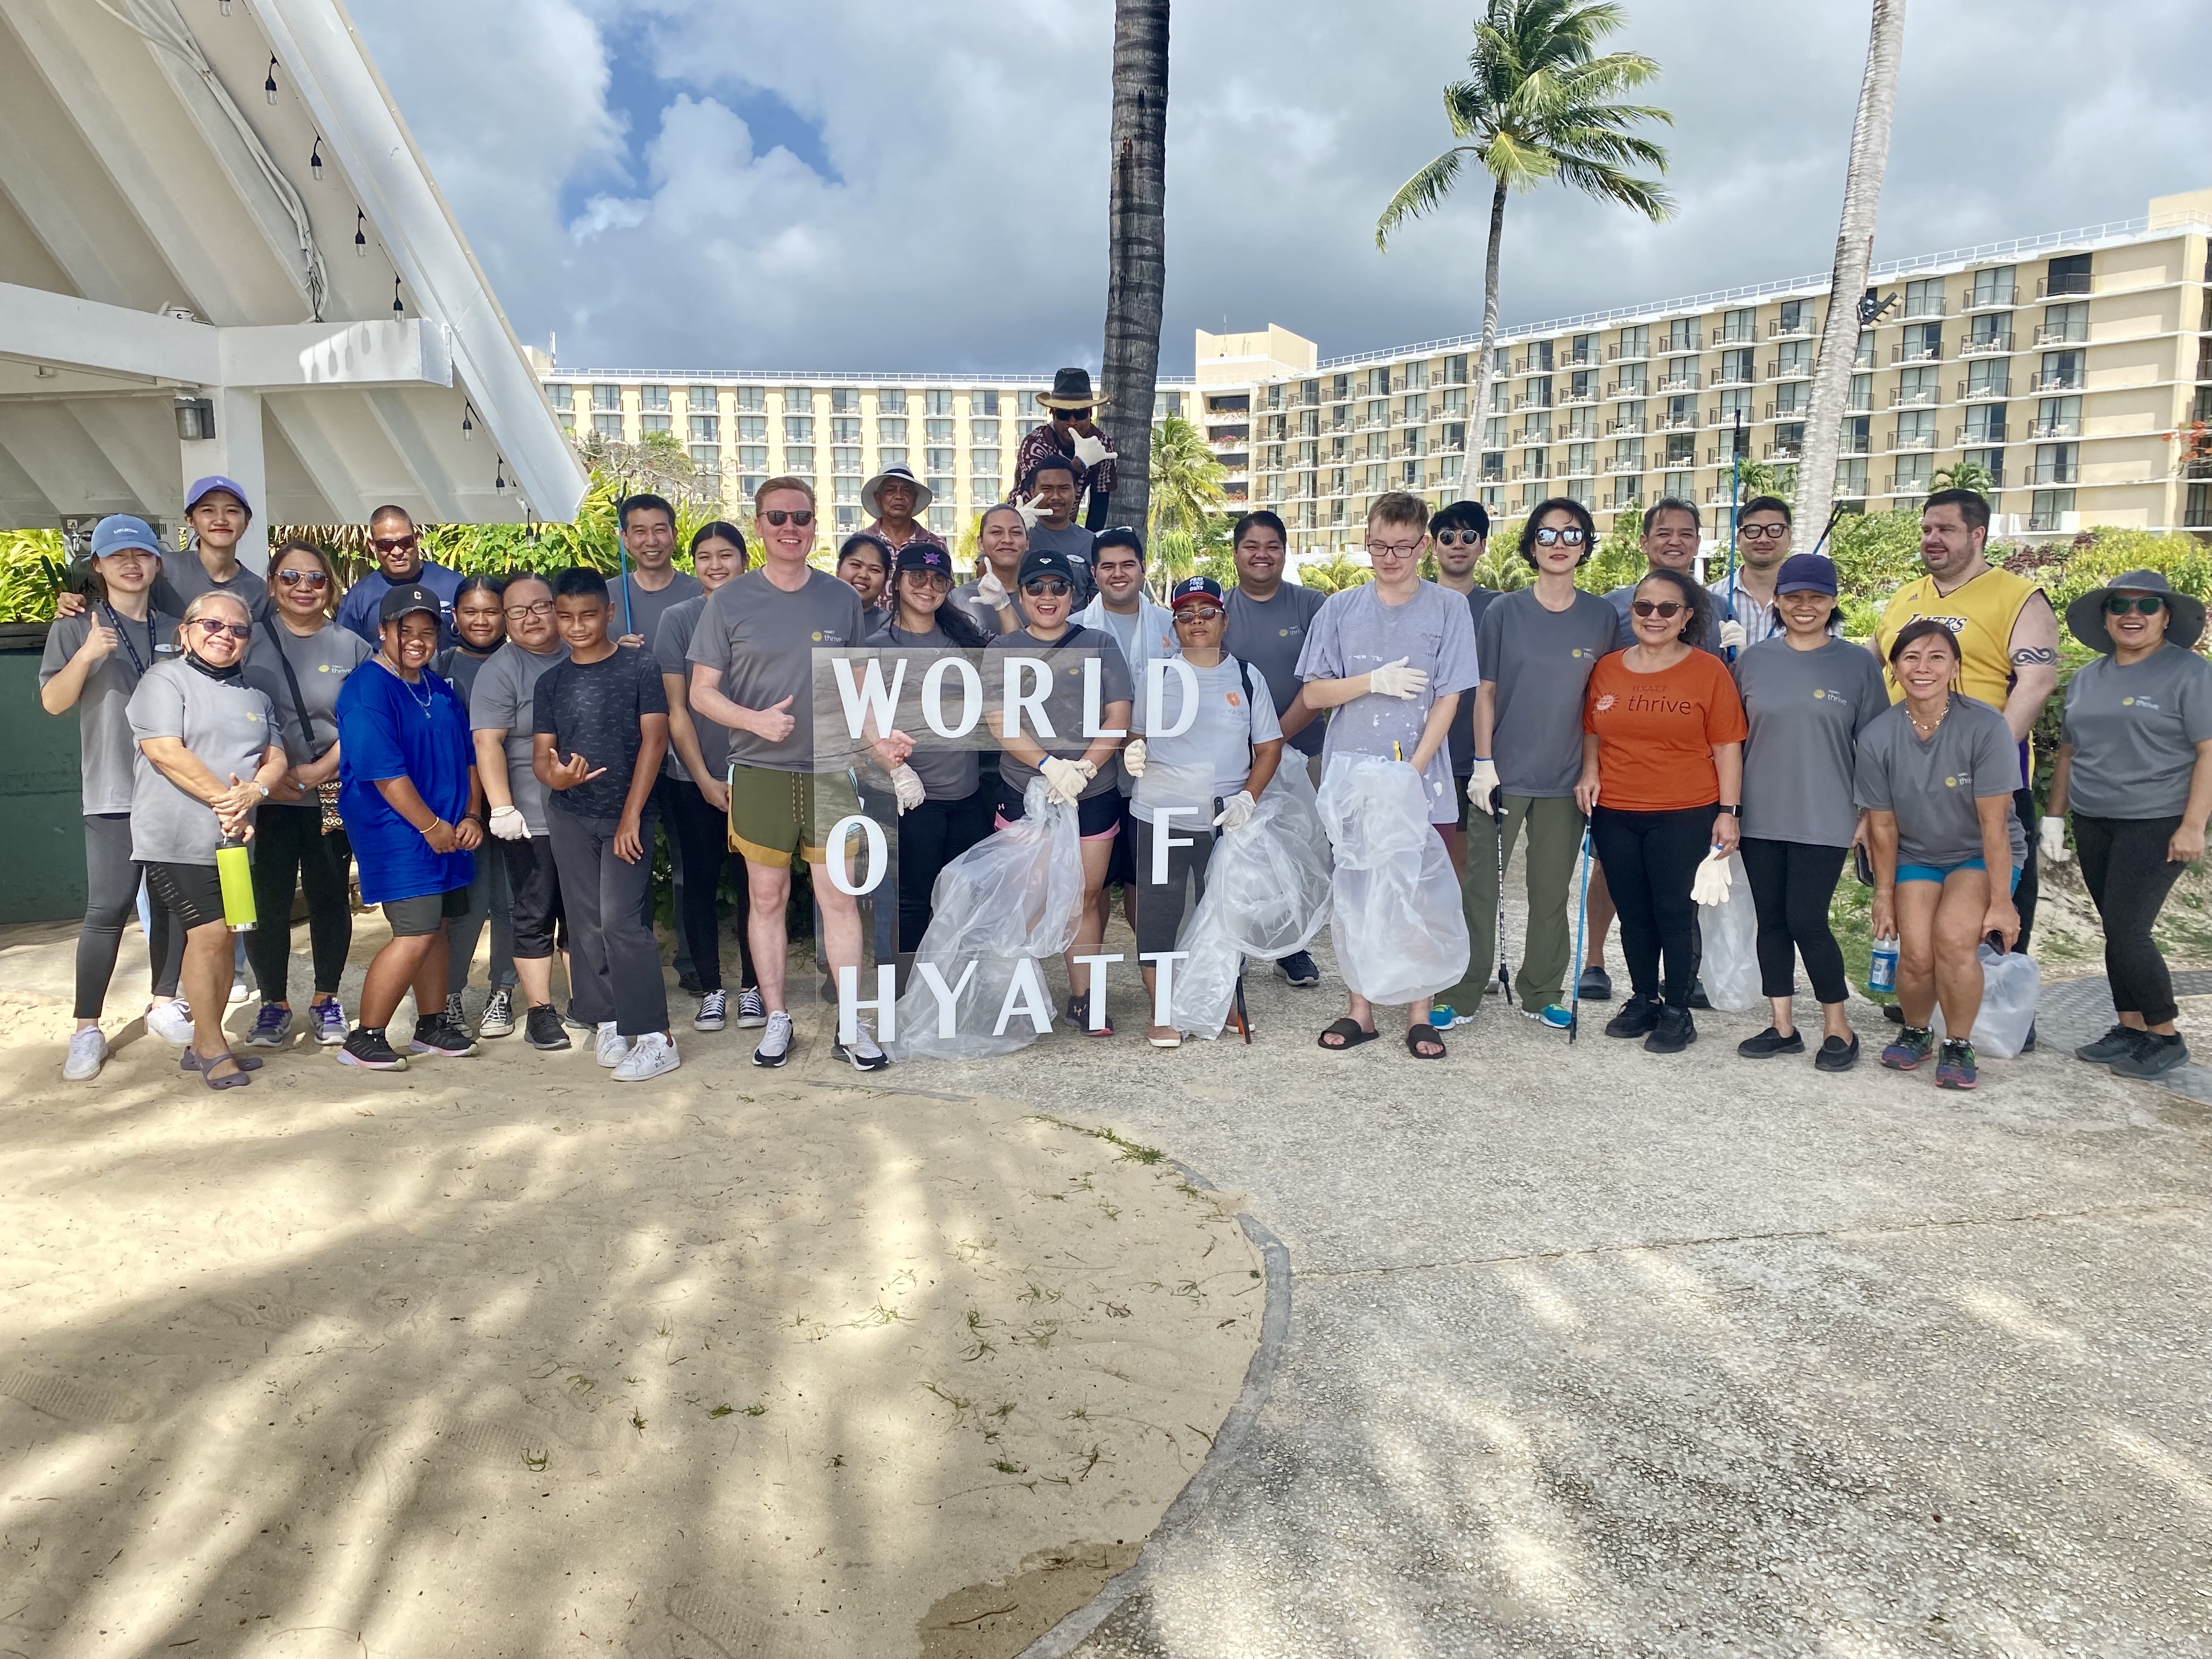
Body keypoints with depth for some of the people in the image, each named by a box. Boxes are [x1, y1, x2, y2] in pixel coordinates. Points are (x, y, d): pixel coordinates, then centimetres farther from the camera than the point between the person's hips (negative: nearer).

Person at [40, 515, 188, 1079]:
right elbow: (52, 701, -4)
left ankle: (163, 1003, 22)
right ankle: (87, 1029, -2)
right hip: (114, 790, -3)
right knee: (108, 908, -9)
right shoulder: (76, 629, 5)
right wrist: (85, 656, -18)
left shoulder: (177, 631, 14)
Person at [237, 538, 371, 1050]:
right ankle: (274, 1005, 14)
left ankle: (326, 1001, 20)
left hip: (332, 795, 1)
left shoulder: (350, 647, 6)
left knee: (330, 898, 6)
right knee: (268, 901, 1)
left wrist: (320, 770, -10)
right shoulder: (252, 641, 4)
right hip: (267, 796, -1)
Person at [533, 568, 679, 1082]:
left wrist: (631, 816, -13)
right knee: (585, 924, 6)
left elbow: (653, 740, -8)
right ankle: (608, 1022, 17)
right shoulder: (551, 683, 9)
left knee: (621, 920, -12)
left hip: (625, 816, -4)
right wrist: (554, 775, -20)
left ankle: (656, 1038, -7)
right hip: (570, 817, 4)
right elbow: (541, 753, 6)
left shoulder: (640, 668, -3)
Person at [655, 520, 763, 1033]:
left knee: (755, 882, 4)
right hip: (695, 779, 0)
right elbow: (676, 709, -2)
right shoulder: (678, 619, -1)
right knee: (700, 882, 5)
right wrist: (705, 779, -7)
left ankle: (750, 988, 16)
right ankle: (711, 990, 17)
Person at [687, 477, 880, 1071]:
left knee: (839, 898, 0)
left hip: (831, 771, 1)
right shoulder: (729, 601, 0)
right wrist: (756, 720, -17)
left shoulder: (841, 598, 6)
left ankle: (854, 1027, 7)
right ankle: (777, 1019, 19)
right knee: (767, 898, 7)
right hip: (759, 772, -1)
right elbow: (702, 693, 0)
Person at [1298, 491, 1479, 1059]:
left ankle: (1420, 1015, 11)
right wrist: (1376, 681, -10)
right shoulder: (1341, 609, 8)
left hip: (1420, 778, -2)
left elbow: (1448, 699, -2)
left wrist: (1413, 769, -12)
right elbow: (1313, 694, 5)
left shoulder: (1449, 609, 3)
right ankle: (1361, 1010, 17)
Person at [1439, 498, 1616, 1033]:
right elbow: (1485, 691, 0)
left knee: (1552, 891, 10)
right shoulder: (1503, 611, -1)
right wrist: (1482, 763, -7)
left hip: (1565, 778, 2)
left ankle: (1542, 994, 23)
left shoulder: (1601, 615, 4)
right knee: (1480, 885, 1)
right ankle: (1462, 996, 11)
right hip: (1503, 771, -2)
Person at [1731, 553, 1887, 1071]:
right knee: (1771, 921, 7)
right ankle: (1782, 1026, 18)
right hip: (1760, 817, 3)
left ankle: (1838, 1028, 11)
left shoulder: (1858, 664, 0)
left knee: (1807, 921, -7)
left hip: (1824, 819, -3)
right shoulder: (1754, 660, 5)